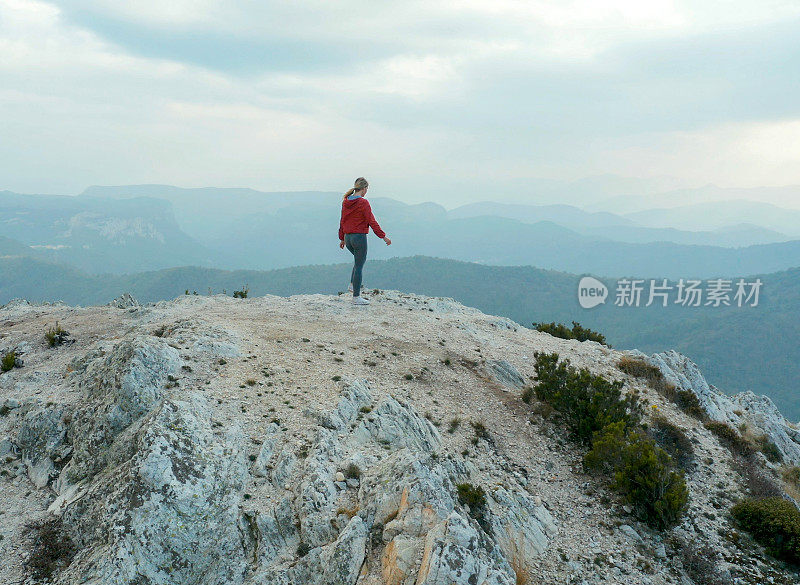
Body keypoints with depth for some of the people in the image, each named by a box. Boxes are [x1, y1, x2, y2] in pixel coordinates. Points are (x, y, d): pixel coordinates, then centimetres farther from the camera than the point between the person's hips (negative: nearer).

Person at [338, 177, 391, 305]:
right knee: (359, 266, 0)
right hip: (359, 237, -7)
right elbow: (372, 222, -14)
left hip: (348, 237, 7)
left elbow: (342, 221, 14)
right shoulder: (363, 202, -14)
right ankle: (356, 297, 4)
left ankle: (352, 285, 25)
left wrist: (342, 238, 23)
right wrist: (383, 237, -8)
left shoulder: (345, 201, 6)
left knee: (359, 260, 30)